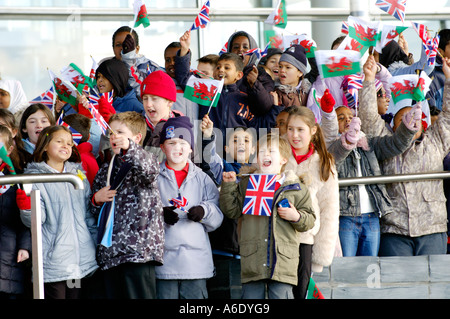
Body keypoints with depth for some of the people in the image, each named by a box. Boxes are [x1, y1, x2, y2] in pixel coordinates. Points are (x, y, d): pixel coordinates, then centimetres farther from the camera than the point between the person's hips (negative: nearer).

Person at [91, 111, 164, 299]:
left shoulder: (143, 160, 1)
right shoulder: (105, 171, 21)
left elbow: (150, 171, -26)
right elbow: (94, 210, 28)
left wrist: (129, 148, -40)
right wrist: (97, 199, 5)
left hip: (138, 249, -7)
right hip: (109, 252, 7)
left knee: (139, 295, -11)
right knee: (113, 294, 8)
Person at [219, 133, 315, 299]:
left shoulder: (296, 188, 7)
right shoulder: (246, 183, 11)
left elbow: (310, 220, 9)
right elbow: (232, 210, 7)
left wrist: (296, 217, -11)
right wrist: (228, 185, -1)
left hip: (283, 261, -1)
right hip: (252, 260, 1)